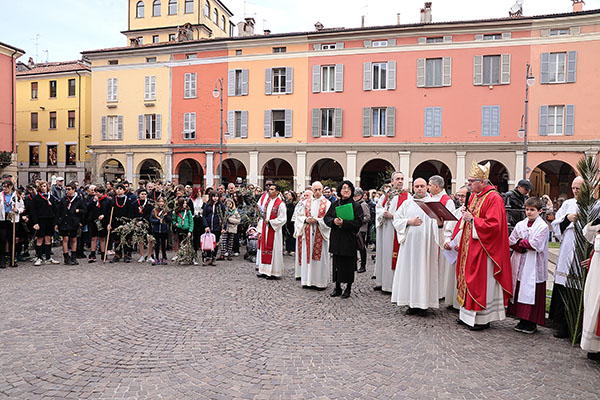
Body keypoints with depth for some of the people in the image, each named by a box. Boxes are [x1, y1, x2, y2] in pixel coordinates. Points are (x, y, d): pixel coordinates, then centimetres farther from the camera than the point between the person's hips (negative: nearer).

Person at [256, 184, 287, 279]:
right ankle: (264, 271, 18)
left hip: (274, 231, -7)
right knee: (264, 248, 9)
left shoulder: (280, 204, -8)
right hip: (265, 230, 7)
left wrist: (270, 222, -15)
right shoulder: (267, 202, 13)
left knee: (274, 250, -3)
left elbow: (282, 219, -12)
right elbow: (262, 217, 15)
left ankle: (274, 272, 5)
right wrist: (260, 231, 10)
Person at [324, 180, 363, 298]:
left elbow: (358, 222, -11)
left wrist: (344, 223, -21)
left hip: (349, 240, -3)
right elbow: (326, 217, 8)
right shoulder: (334, 204, 11)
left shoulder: (356, 206, -2)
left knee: (348, 264, 2)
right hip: (336, 239, 4)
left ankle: (348, 288, 16)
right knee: (337, 262, 8)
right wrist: (334, 221, -14)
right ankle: (337, 287, 20)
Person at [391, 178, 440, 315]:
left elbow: (437, 222, -3)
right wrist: (409, 221, -10)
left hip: (426, 244, -2)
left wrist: (440, 223, -25)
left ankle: (423, 304, 8)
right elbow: (396, 219, 6)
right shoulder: (407, 203, 11)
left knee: (424, 271, -1)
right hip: (409, 243, 2)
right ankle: (412, 303, 12)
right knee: (409, 270, 2)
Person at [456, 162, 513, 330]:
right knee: (469, 279, 14)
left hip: (483, 249, -9)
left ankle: (483, 318, 11)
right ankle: (468, 313, 24)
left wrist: (472, 219, -19)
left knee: (481, 282, -1)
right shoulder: (474, 196, 11)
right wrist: (465, 215, 1)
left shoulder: (493, 198, -16)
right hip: (470, 246, 9)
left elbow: (493, 225, -22)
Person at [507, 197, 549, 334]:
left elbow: (535, 244, -14)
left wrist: (520, 242, -5)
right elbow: (511, 241, 5)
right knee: (519, 291, 7)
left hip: (534, 266, -5)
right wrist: (522, 248, -11)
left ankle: (532, 323, 10)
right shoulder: (520, 225, 10)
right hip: (520, 263, 5)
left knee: (532, 293, -1)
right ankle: (522, 320, 18)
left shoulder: (543, 226, -4)